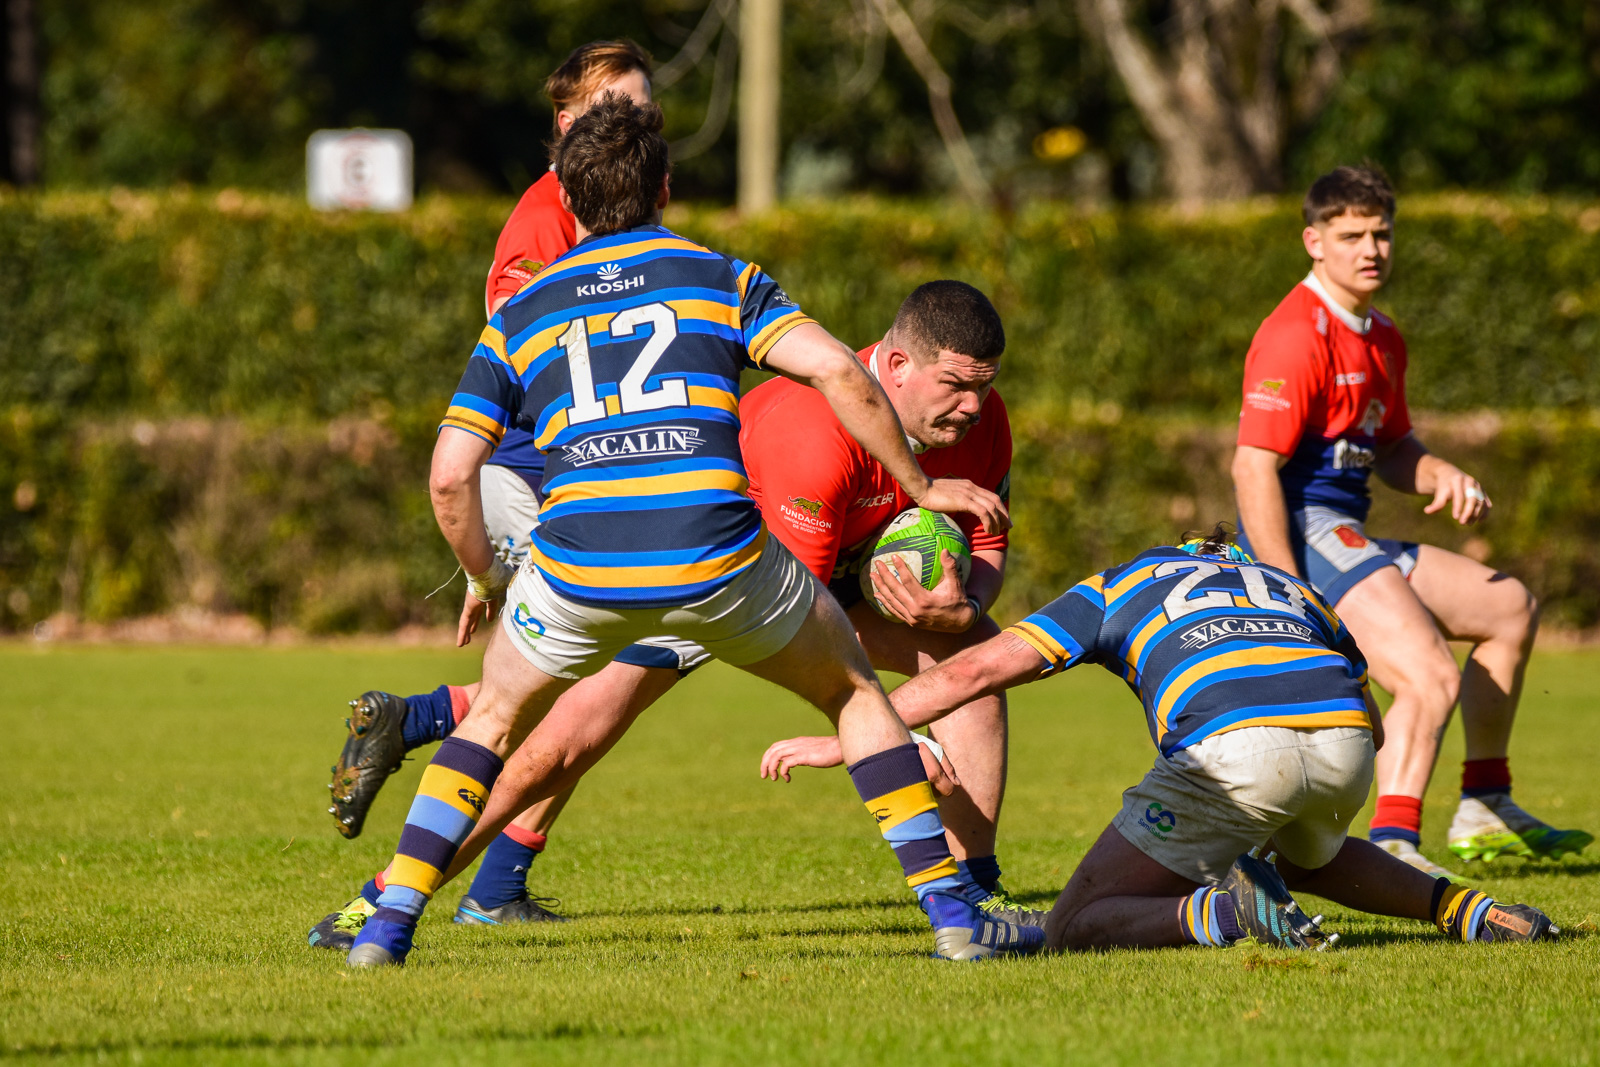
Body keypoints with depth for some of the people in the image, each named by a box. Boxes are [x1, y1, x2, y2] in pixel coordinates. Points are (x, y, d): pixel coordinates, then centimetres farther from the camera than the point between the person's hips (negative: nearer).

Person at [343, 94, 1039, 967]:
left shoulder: (521, 314, 19)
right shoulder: (721, 278, 15)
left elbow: (450, 477, 12)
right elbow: (839, 372, 0)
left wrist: (484, 578, 28)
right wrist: (922, 486, 11)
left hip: (578, 569, 1)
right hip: (718, 562, -1)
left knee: (493, 722, 28)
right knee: (855, 690, 24)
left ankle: (387, 926, 14)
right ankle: (952, 915, 16)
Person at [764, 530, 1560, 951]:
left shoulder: (1117, 587, 28)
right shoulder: (1293, 590, 38)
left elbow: (978, 669, 19)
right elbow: (1373, 726, 38)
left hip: (1230, 745, -5)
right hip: (1343, 733, 5)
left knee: (1076, 929, 7)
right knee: (1302, 858, 39)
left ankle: (1221, 909, -21)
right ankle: (1461, 909, 17)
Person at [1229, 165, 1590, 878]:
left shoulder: (1381, 339, 16)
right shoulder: (1295, 337, -16)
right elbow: (1253, 468, -22)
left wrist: (1441, 477, 3)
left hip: (1352, 538, 10)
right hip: (1305, 533, -10)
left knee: (1511, 607, 23)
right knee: (1432, 678, -28)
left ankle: (1485, 806, 28)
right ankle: (1392, 844, -37)